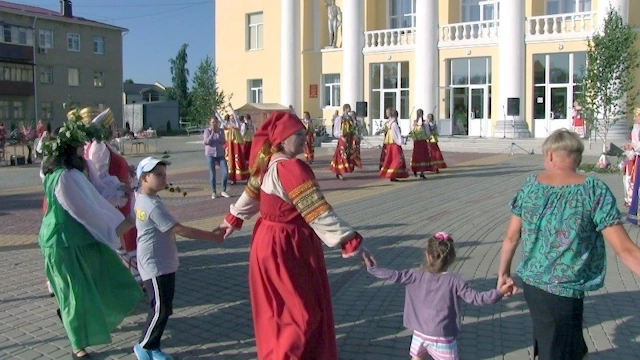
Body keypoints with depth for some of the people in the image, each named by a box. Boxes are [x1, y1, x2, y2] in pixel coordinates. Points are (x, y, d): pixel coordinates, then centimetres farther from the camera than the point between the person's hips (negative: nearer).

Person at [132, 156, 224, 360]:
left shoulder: (142, 200, 7)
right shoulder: (153, 205, -23)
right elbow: (179, 230, -26)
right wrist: (212, 236, -23)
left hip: (164, 264, 10)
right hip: (156, 267, -10)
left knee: (164, 308, 15)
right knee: (161, 309, -2)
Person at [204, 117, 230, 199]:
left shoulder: (221, 131, 4)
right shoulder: (207, 131, -2)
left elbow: (223, 142, -6)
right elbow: (207, 142, -13)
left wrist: (218, 133, -15)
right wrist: (212, 133, -18)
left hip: (220, 154, 2)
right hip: (210, 154, -2)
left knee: (225, 172, -5)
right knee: (212, 173, 2)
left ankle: (223, 191, 9)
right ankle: (213, 192, 12)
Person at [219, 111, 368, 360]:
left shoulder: (268, 164, 3)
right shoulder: (292, 169, -25)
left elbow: (251, 194, 18)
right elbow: (317, 212, -30)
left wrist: (233, 220, 33)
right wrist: (350, 240, -30)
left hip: (270, 242, 9)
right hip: (287, 247, -9)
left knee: (277, 311, 24)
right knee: (301, 311, 5)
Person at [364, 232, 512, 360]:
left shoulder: (418, 275, -7)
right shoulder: (454, 280, -13)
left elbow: (395, 276, -5)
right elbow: (475, 298, -15)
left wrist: (373, 268, 5)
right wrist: (499, 292, -12)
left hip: (420, 334, 3)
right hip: (442, 338, -3)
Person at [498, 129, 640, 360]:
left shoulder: (530, 185, -2)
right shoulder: (595, 191, -13)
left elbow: (511, 237, 3)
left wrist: (504, 273, 17)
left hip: (531, 284, 4)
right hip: (565, 293, -4)